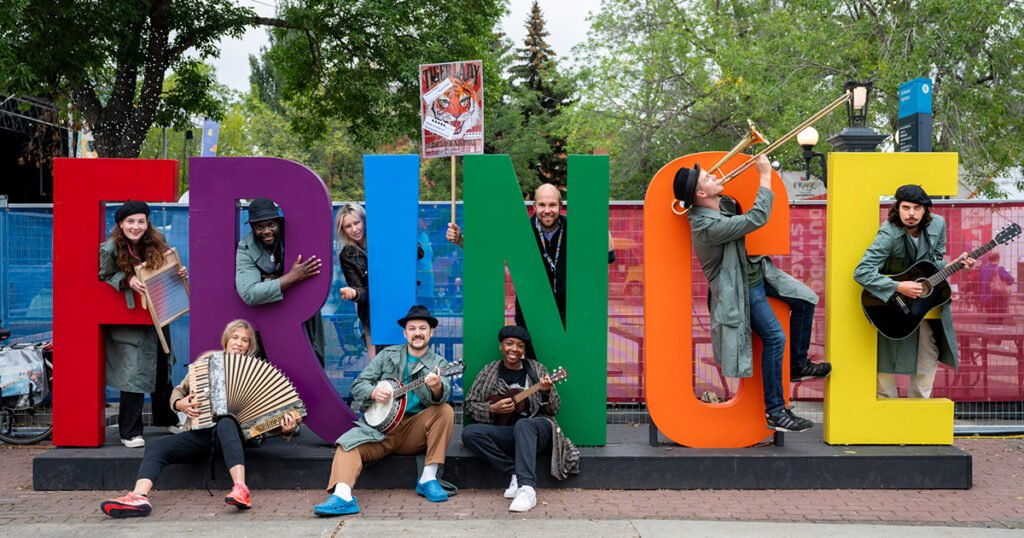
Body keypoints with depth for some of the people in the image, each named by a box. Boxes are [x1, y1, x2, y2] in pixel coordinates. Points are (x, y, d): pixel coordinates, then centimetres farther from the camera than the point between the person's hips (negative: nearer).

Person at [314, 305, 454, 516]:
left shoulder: (438, 363, 5)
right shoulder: (387, 355, 11)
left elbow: (442, 396, -15)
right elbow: (358, 385, 7)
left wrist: (436, 387, -41)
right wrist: (373, 392, -17)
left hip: (415, 432, -1)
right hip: (380, 427, 1)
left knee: (445, 411, -25)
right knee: (348, 444, -24)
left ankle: (428, 479, -21)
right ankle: (342, 496, -42)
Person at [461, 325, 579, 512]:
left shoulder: (537, 369, 9)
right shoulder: (490, 372, 12)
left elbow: (554, 409, 8)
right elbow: (469, 404, 10)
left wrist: (546, 393, -13)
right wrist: (493, 409, -7)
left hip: (538, 428, -3)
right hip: (505, 432, 3)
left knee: (523, 425, -38)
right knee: (469, 433, -23)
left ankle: (527, 488, -50)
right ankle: (514, 474, -23)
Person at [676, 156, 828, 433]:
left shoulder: (723, 202, -3)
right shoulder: (706, 225, -32)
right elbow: (757, 219, -33)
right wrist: (765, 174, -24)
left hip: (757, 272, 10)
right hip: (741, 288, -10)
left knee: (804, 301, 10)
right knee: (775, 337, -15)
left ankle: (798, 364, 26)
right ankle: (775, 412, -7)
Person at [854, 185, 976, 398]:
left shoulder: (937, 224, -9)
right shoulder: (889, 234, -27)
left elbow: (935, 264, 4)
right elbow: (861, 272, -33)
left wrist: (957, 264, -15)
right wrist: (898, 287, -36)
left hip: (923, 298, 5)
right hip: (890, 301, -5)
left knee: (928, 356, 8)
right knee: (886, 359, 0)